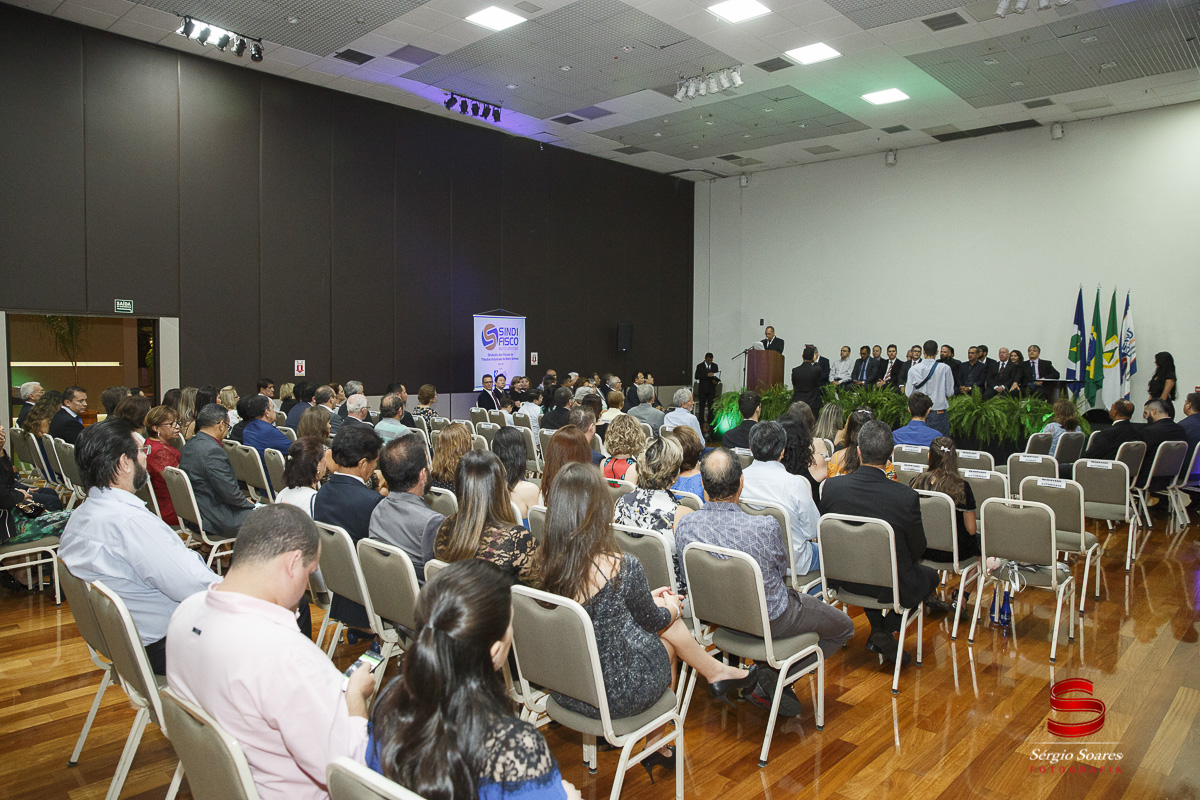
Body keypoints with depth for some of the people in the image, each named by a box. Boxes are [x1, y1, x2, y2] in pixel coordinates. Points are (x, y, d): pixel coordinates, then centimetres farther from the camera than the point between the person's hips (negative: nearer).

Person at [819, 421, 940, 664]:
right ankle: (886, 629, 12)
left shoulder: (832, 486, -16)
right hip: (891, 587, -3)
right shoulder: (906, 497, -24)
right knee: (930, 575, 28)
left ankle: (878, 628, 27)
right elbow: (918, 549, -8)